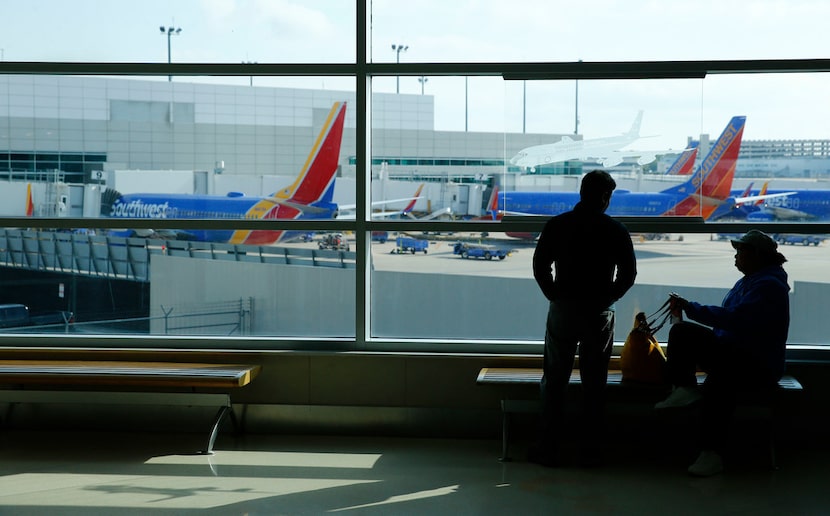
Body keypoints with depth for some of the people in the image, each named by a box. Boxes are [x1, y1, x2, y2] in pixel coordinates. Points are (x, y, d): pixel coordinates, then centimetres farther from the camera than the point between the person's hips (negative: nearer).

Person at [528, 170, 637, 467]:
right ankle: (590, 451, 10)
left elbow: (540, 266, 1)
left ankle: (548, 448, 8)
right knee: (594, 383, 7)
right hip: (599, 313, 0)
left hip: (562, 309, 1)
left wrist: (555, 296, 10)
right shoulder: (615, 230, -3)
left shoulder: (557, 226, -1)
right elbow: (628, 273, -1)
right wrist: (607, 298, 9)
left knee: (554, 381, 7)